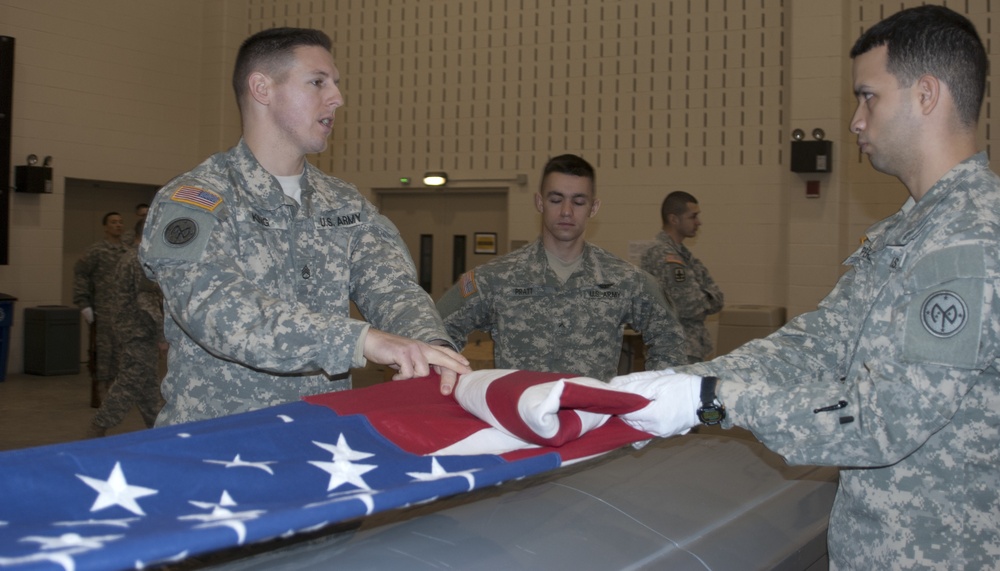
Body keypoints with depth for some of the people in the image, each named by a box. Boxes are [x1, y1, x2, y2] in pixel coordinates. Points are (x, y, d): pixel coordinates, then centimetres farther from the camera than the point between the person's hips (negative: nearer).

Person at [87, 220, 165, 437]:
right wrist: (161, 334, -17)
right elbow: (147, 300, -21)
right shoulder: (143, 261, -16)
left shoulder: (128, 257, 15)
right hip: (140, 332, -10)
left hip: (127, 328, 10)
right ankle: (98, 430, -3)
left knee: (149, 382, 15)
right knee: (130, 382, -7)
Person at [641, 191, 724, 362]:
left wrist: (700, 301, -7)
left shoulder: (682, 253, 14)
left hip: (693, 350, 9)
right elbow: (689, 306, -20)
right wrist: (706, 302, -1)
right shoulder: (662, 255, -16)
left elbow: (717, 298, 11)